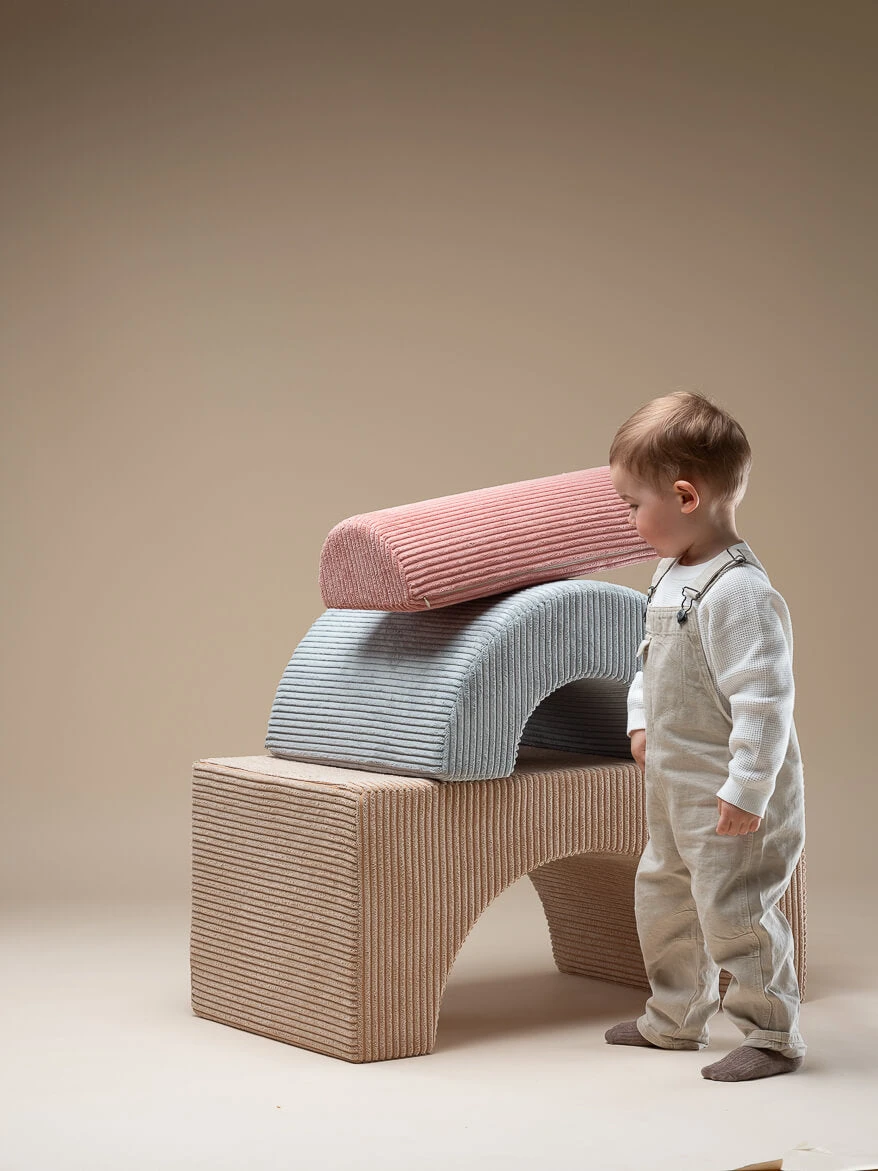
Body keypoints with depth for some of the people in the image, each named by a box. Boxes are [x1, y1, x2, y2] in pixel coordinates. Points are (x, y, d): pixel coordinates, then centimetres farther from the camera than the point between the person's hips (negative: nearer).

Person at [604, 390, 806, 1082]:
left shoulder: (738, 592, -26)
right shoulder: (671, 575, 7)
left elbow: (766, 699, -28)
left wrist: (747, 791, -27)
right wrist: (642, 720, 12)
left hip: (733, 801, -10)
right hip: (676, 790, 10)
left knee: (734, 911, -1)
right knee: (662, 896, 20)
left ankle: (771, 1036, 16)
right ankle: (676, 1020, 37)